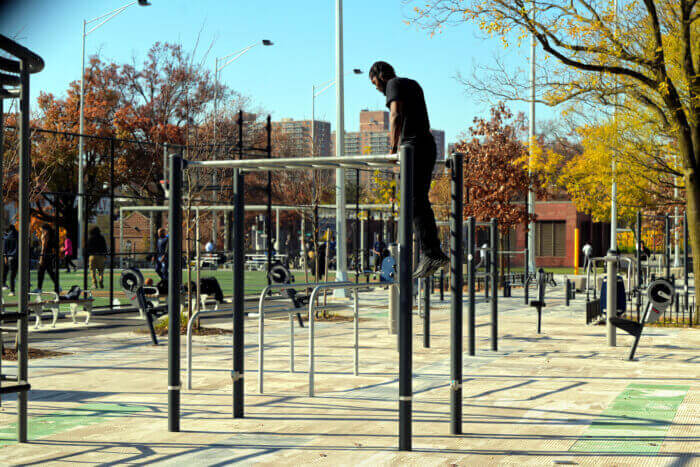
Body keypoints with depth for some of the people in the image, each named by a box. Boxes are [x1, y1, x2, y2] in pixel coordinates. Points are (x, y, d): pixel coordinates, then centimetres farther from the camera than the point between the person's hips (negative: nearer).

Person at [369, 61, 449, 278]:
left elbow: (396, 116, -15)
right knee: (420, 201, 8)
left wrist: (393, 149, -21)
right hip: (428, 144, 9)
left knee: (415, 202, -13)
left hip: (413, 146, -9)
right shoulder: (413, 84, 27)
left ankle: (431, 253, -20)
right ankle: (433, 253, 4)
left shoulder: (394, 84, 0)